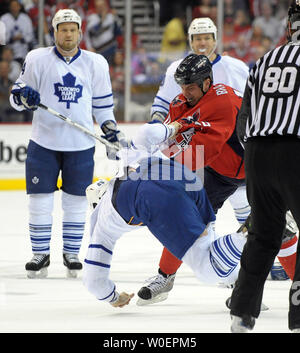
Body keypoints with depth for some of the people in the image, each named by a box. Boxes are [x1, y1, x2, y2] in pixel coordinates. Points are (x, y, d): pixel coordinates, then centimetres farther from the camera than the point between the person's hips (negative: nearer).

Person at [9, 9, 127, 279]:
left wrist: (112, 132, 8)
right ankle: (41, 255, 10)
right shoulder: (37, 59, 0)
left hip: (81, 145, 1)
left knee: (76, 201, 5)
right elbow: (17, 96, 4)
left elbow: (103, 104, 14)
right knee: (40, 201, -1)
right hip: (44, 142, -1)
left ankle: (71, 253, 17)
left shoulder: (96, 64, 6)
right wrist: (23, 96, -18)